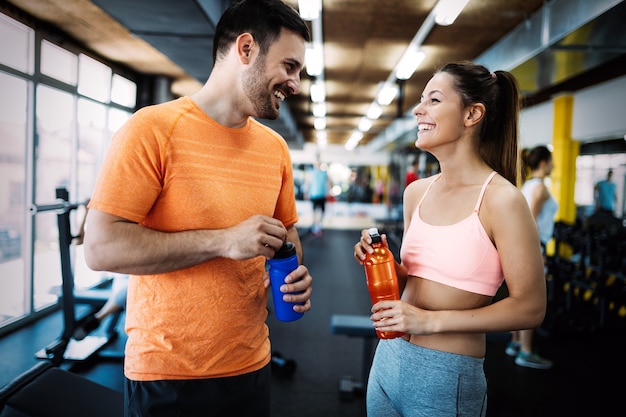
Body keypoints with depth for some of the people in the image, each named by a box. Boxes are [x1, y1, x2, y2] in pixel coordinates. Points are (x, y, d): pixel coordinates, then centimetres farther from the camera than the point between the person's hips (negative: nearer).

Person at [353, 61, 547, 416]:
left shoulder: (500, 199, -15)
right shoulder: (416, 192, 4)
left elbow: (530, 308, -14)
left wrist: (433, 320, -18)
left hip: (446, 376, -6)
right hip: (388, 357, 6)